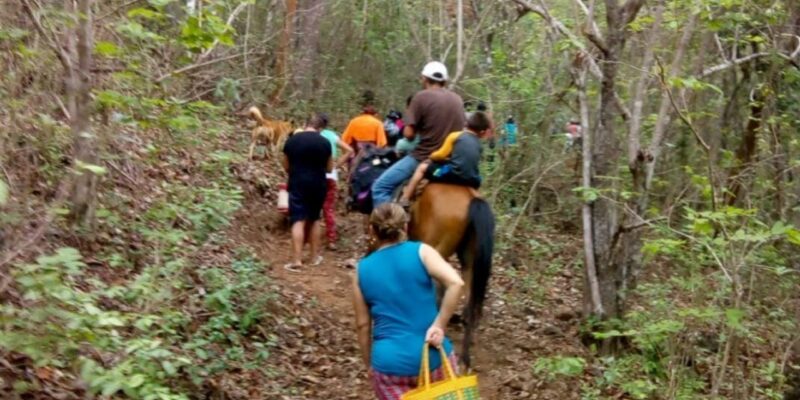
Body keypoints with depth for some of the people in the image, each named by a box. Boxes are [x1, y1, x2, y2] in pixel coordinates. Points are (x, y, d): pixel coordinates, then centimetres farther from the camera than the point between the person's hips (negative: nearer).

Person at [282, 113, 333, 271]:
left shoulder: (292, 140, -1)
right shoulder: (325, 142, -2)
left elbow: (286, 166, 8)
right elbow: (329, 168, 7)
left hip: (297, 184, -1)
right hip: (318, 185, 1)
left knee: (298, 220, -4)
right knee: (314, 219, 15)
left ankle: (297, 260, -11)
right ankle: (315, 257, 20)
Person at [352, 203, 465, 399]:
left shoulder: (362, 271, 4)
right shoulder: (421, 251, -2)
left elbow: (363, 325, 8)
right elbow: (456, 283, -18)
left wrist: (369, 365, 19)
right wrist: (439, 325, -11)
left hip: (390, 365, 1)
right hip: (433, 358, 0)